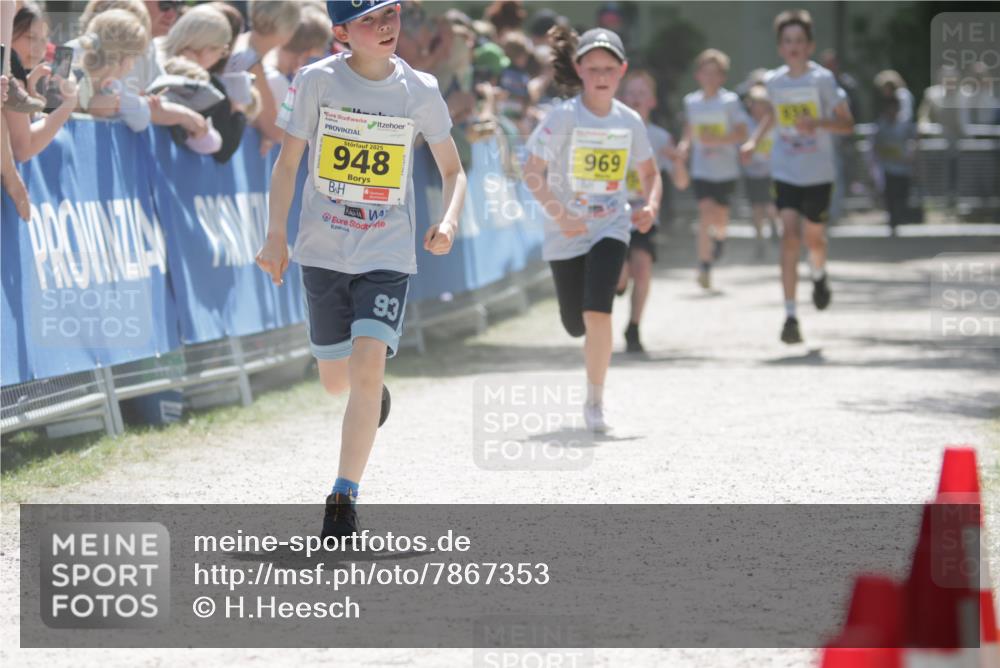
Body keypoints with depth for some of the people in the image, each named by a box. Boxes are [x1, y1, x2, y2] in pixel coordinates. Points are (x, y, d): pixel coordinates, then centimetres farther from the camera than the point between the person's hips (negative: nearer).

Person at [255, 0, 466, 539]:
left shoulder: (420, 90, -3)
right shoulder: (316, 81, -6)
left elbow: (452, 171, 8)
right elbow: (287, 162, -1)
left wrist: (448, 222, -11)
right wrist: (276, 235, -11)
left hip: (388, 255, -1)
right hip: (323, 251, 1)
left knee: (368, 369, -18)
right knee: (335, 380, 11)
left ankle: (343, 498, -12)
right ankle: (372, 395, 49)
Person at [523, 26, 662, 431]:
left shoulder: (629, 122, -1)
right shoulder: (563, 117, -11)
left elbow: (649, 173, 13)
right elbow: (533, 173, -13)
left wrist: (651, 206, -7)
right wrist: (558, 213, -26)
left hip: (611, 226, 1)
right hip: (567, 231, -1)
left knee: (596, 313, -19)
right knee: (575, 324, 7)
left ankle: (595, 403, -6)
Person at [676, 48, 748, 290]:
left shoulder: (730, 101, -6)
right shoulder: (691, 101, 3)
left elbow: (741, 134, -9)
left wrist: (716, 141, -22)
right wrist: (685, 145, -2)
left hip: (726, 170, -1)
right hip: (701, 169, 1)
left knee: (720, 218, 9)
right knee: (706, 213, -15)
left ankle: (719, 236, 46)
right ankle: (704, 266, -13)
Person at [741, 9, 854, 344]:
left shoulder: (822, 79, -10)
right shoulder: (774, 81, 1)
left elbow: (847, 123, -9)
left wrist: (817, 123, -25)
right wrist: (754, 140, 12)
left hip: (818, 174, -1)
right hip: (785, 173, 1)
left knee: (813, 236, 11)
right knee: (789, 234, -14)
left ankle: (819, 274, 49)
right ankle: (790, 315, -15)